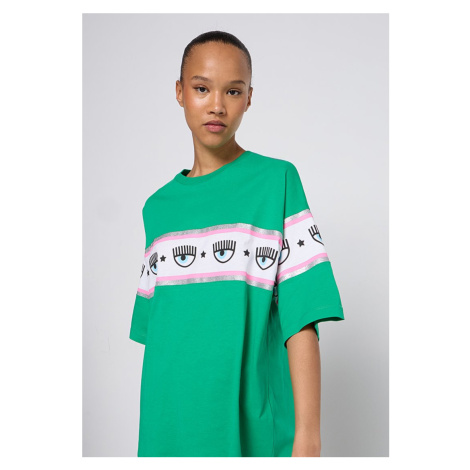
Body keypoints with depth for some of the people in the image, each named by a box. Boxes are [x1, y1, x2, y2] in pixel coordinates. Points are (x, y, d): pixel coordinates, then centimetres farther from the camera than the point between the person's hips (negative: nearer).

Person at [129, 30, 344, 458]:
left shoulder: (278, 181, -4)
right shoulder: (157, 207, 8)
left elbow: (302, 319, -9)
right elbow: (155, 329, 11)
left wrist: (307, 436, -13)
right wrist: (151, 428, 9)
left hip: (253, 430, -3)